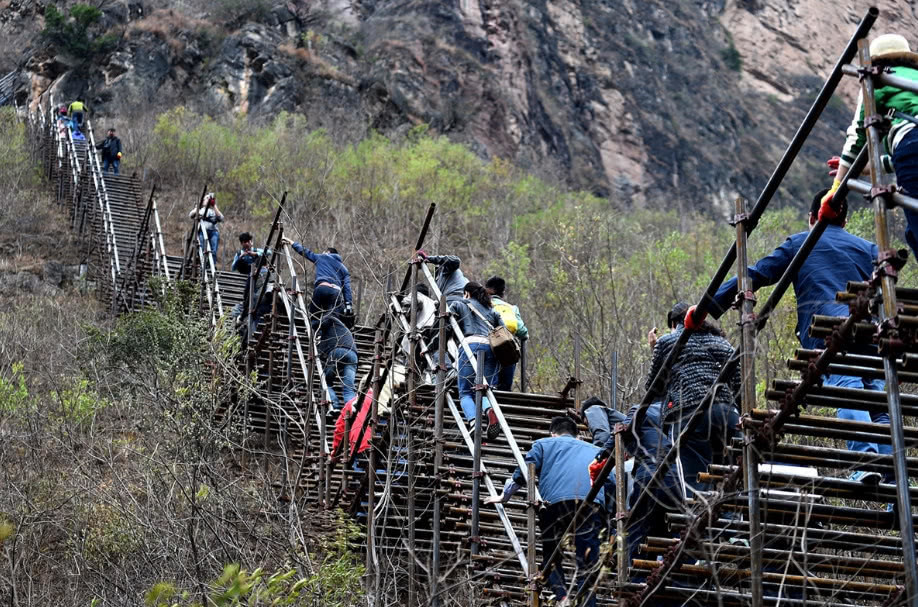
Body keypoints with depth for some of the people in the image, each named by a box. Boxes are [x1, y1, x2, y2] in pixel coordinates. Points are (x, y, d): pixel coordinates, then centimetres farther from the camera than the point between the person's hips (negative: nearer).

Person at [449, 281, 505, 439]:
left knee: (465, 393, -3)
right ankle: (489, 410, -34)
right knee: (484, 391, 3)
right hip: (492, 348, 3)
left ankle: (473, 421, -32)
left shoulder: (459, 304, 23)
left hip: (470, 345, -3)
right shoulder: (492, 310, 32)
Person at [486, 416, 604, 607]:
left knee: (550, 555, 13)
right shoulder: (594, 450, 35)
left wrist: (504, 496, 34)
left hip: (556, 500, -1)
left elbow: (522, 473, 19)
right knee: (587, 562, 1)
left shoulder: (544, 444, 26)